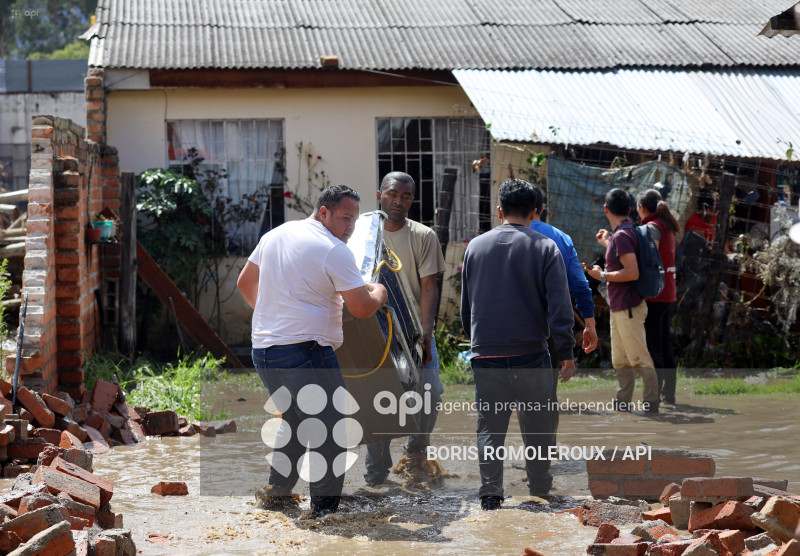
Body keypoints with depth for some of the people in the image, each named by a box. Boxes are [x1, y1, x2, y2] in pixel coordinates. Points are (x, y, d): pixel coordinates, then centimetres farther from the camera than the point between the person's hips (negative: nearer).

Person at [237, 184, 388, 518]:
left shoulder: (275, 235, 14)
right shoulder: (335, 251, -10)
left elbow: (245, 284, 25)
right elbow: (362, 309, -10)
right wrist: (378, 294, 11)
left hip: (263, 350, 8)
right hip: (305, 350, -8)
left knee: (293, 419, 26)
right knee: (329, 428, -2)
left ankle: (277, 488, 33)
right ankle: (324, 506, -6)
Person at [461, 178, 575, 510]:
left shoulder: (476, 246, 7)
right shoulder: (544, 248, -4)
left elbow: (465, 305, 16)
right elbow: (559, 305, -8)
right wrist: (566, 352, -3)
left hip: (486, 356, 2)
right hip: (531, 355, -2)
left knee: (489, 426, 5)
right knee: (536, 424, 13)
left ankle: (490, 493, -2)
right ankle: (539, 486, 23)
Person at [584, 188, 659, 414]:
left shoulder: (621, 236, -17)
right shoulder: (627, 232, 13)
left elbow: (632, 272, -25)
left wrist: (602, 276, -16)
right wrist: (607, 243, 37)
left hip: (628, 308, -10)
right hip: (619, 308, 10)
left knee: (640, 360, -6)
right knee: (620, 361, 14)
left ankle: (651, 404, -4)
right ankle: (623, 403, 21)